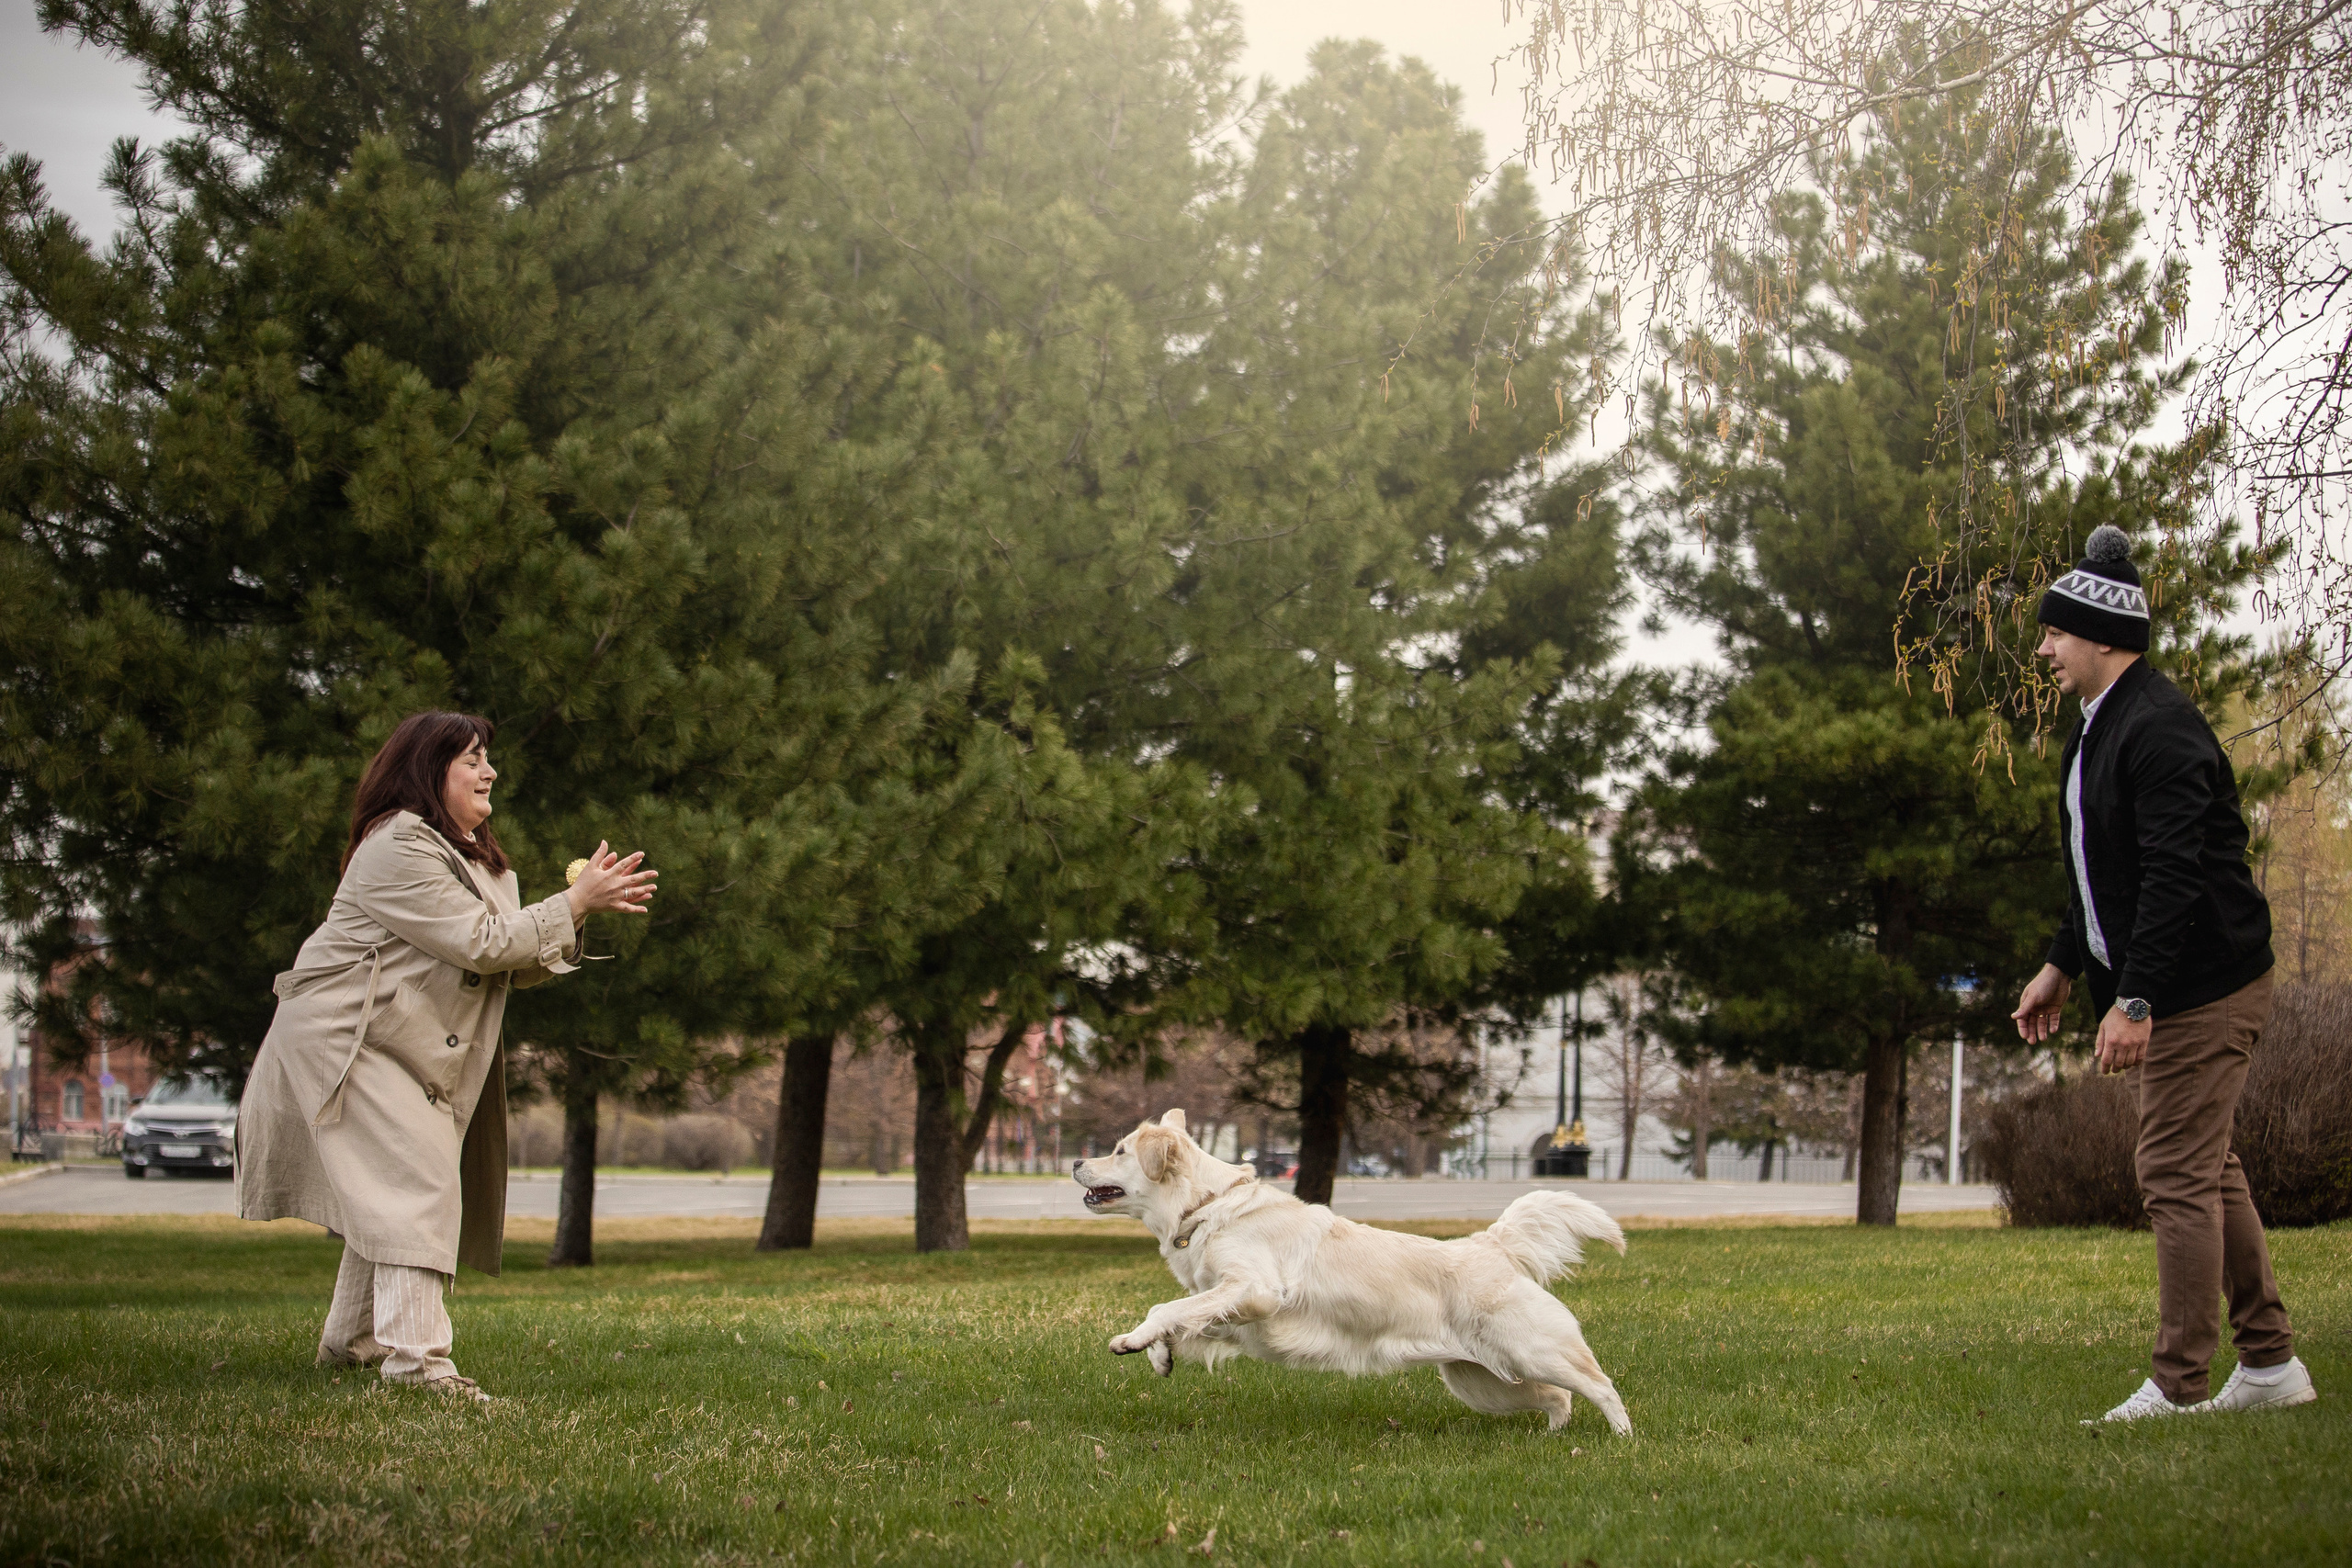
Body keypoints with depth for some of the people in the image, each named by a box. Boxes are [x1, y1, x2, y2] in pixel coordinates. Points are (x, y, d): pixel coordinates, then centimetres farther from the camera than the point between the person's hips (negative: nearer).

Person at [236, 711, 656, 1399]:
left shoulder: (472, 855, 15)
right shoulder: (399, 850, -18)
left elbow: (519, 965, 9)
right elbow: (481, 944, -23)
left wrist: (587, 904, -5)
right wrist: (575, 904, -19)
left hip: (412, 1053, 10)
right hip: (346, 1042, -10)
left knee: (389, 1196, 15)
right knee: (417, 1187, -19)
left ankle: (350, 1341, 29)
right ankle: (416, 1360, -23)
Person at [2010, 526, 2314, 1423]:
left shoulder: (2160, 730, -19)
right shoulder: (2100, 727, 15)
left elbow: (2175, 876, -26)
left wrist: (2134, 999, -29)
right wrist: (2064, 966, 23)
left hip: (2203, 990, -11)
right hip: (2174, 990, 11)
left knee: (2177, 1176, -7)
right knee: (2208, 1169, 14)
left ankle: (2180, 1389, -2)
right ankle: (2270, 1364, 22)